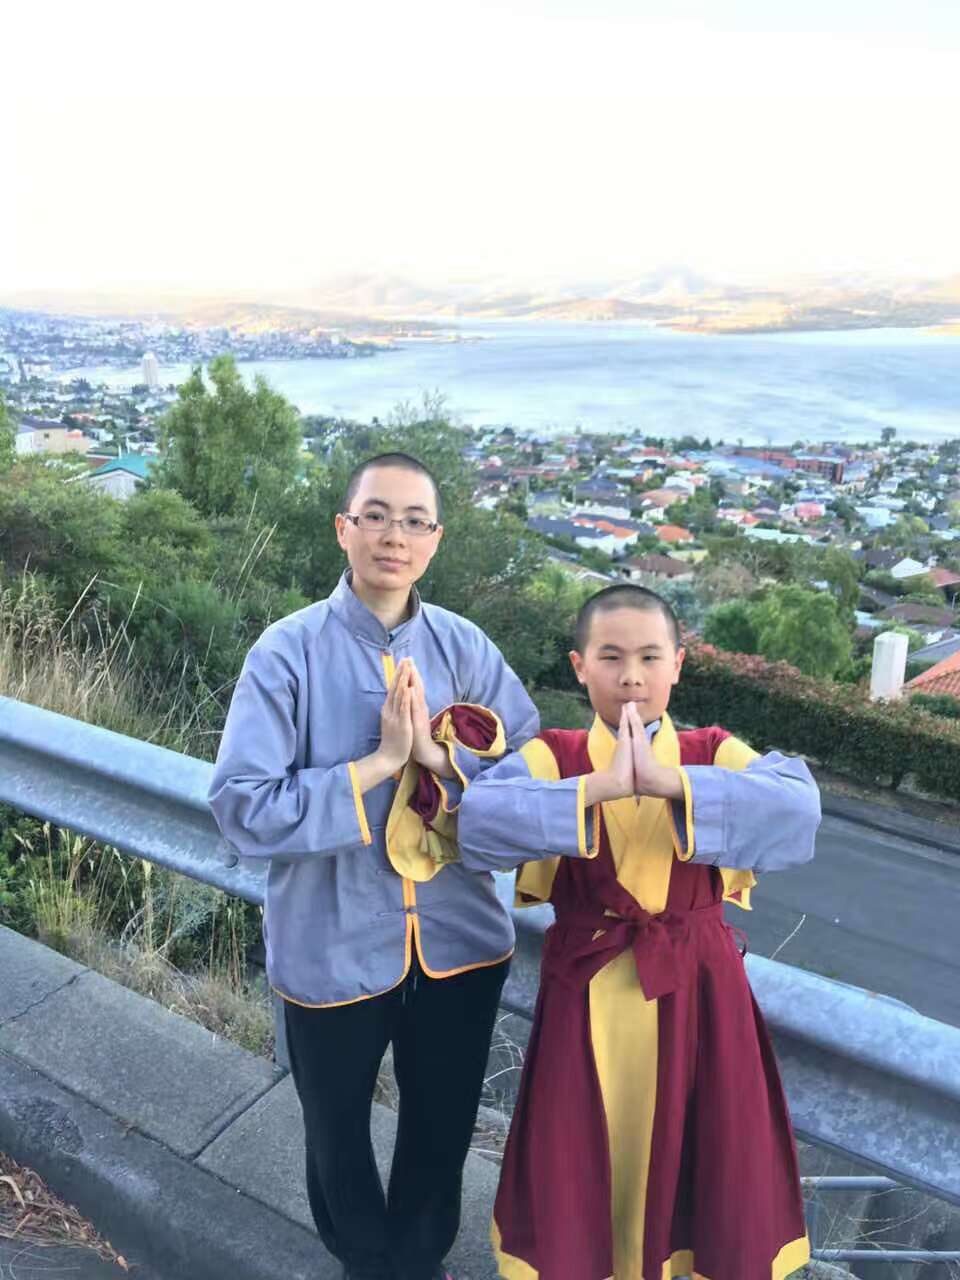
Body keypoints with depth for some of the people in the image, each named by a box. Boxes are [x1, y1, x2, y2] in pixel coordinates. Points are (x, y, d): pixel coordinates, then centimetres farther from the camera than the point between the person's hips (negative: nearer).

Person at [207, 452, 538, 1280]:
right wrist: (378, 761, -24)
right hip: (335, 948, -2)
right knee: (339, 1134, 24)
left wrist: (440, 754, -23)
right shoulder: (289, 650, -16)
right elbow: (244, 809, -21)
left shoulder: (464, 646, -7)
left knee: (443, 1129, 25)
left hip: (459, 937, 3)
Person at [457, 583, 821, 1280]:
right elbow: (478, 821, -25)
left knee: (703, 1161, 16)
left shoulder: (716, 754, -3)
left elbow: (798, 807, -24)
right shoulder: (551, 757, -6)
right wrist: (600, 786, -32)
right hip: (588, 992, -1)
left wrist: (667, 781, -32)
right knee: (584, 1168, 14)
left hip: (696, 990, 1)